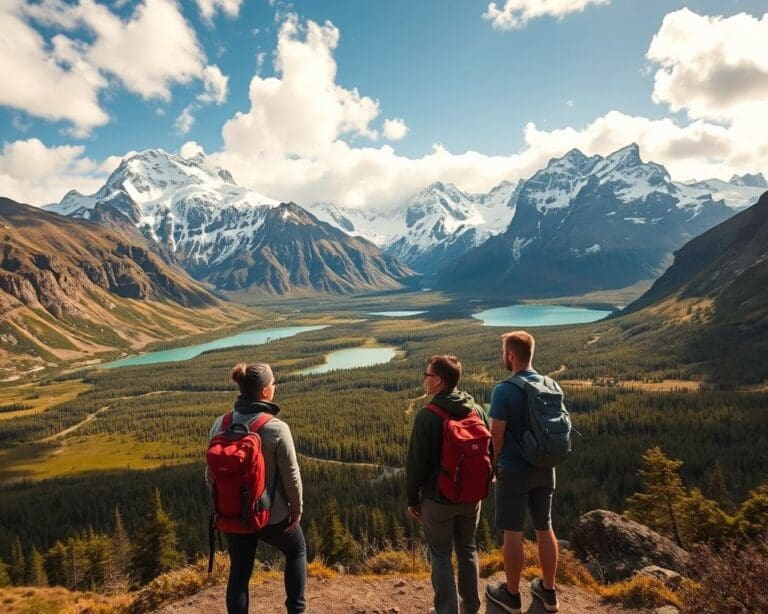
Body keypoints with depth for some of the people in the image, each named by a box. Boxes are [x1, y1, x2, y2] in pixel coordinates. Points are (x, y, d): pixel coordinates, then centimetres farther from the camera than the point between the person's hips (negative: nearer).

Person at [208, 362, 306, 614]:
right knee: (296, 550, 25)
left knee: (239, 572, 19)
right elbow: (291, 476, -17)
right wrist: (296, 509, 0)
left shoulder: (221, 425, -9)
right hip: (272, 514, -3)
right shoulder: (277, 428, -23)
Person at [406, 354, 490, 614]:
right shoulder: (477, 411, -3)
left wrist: (412, 499, -2)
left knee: (441, 555, 11)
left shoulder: (427, 415, -20)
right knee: (467, 549, 21)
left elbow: (416, 462, -15)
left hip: (438, 498, -5)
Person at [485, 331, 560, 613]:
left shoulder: (504, 390, -19)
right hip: (544, 468, 6)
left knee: (513, 533, 8)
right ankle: (548, 591, 32)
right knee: (545, 529, 17)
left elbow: (496, 435, -16)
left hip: (514, 470, -6)